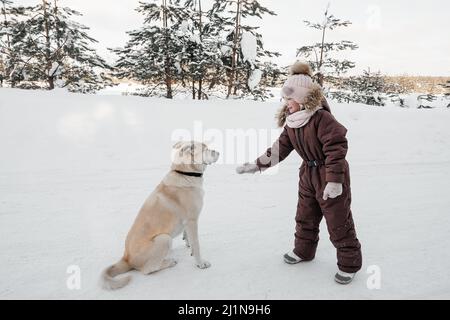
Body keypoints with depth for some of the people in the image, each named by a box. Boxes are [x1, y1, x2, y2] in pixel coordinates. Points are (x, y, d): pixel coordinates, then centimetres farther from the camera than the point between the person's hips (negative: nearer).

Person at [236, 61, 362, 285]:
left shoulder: (321, 117, -25)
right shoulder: (292, 121, 0)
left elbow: (336, 148, -27)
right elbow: (281, 147, 5)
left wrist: (334, 180, -30)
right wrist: (257, 165, 1)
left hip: (330, 176, -8)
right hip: (308, 173, 8)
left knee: (339, 222, 5)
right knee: (305, 217, 20)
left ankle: (349, 263, 24)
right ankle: (303, 250, 41)